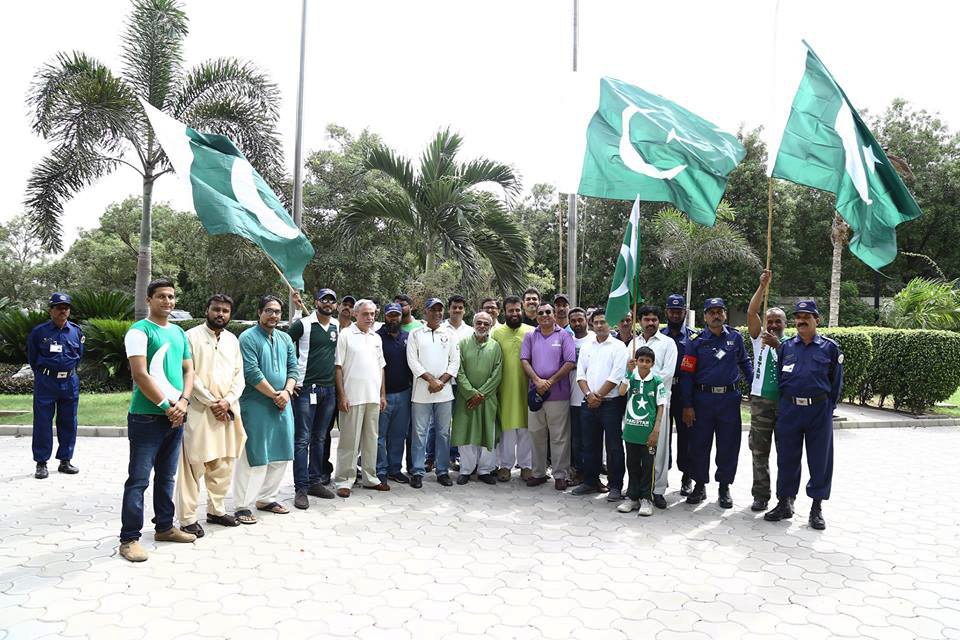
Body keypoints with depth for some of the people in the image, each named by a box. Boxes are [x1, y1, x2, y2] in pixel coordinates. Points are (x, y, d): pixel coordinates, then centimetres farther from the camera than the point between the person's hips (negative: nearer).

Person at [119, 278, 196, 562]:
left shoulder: (179, 333, 14)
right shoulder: (139, 331, -8)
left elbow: (188, 370, 12)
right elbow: (140, 375, -15)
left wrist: (183, 402, -5)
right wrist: (167, 406, -14)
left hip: (175, 416, 7)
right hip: (147, 417, -7)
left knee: (167, 476, 16)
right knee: (138, 479, -2)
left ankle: (164, 526, 28)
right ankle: (129, 538, 6)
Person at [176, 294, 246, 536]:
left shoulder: (232, 340, 14)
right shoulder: (192, 337, -3)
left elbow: (239, 375, 10)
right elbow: (188, 374, -9)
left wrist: (227, 401, -5)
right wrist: (211, 402, -11)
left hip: (227, 410, 6)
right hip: (198, 411, -5)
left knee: (223, 464, 11)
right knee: (193, 464, -3)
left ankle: (216, 509, 24)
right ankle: (187, 518, 4)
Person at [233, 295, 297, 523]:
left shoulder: (285, 339, 14)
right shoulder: (248, 338, -7)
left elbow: (293, 368, 11)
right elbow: (252, 372, -15)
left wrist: (286, 392, -7)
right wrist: (274, 395, -13)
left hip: (282, 405, 7)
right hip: (255, 405, -7)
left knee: (280, 455, 11)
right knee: (254, 457, -5)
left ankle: (266, 498, 25)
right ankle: (243, 506, 5)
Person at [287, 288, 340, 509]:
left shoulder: (337, 328, 11)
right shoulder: (302, 325, -5)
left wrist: (338, 386, 15)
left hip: (329, 390, 5)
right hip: (306, 389, -5)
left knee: (319, 439, 12)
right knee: (302, 439, -3)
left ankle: (314, 482, 22)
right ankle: (301, 488, 1)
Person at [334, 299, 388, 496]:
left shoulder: (376, 338, 14)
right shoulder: (346, 335, -3)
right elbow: (338, 367, -6)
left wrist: (383, 395, 13)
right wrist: (341, 396, -11)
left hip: (373, 397, 6)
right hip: (352, 397, -6)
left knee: (371, 439, 12)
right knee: (349, 440, -2)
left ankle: (369, 478, 22)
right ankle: (344, 480, 6)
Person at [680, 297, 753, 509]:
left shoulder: (736, 338, 5)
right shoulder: (696, 341, -1)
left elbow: (745, 362, 19)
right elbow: (686, 374, -2)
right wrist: (687, 405, -6)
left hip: (729, 398, 1)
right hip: (702, 398, -1)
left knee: (729, 446, 6)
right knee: (699, 444, 6)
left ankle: (724, 488, 21)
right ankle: (700, 485, 21)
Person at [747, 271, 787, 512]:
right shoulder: (760, 340, 9)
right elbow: (751, 313, -4)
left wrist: (776, 344, -24)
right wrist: (762, 286, -9)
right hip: (761, 402, 1)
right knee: (759, 451, 4)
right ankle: (761, 495, 12)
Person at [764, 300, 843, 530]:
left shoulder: (830, 348, 2)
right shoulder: (785, 347, 8)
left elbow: (836, 383, 6)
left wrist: (827, 408, 4)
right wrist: (782, 406, 9)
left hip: (819, 410, -2)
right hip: (789, 409, 2)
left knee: (820, 459, 4)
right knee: (787, 458, 8)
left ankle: (817, 507, 16)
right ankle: (784, 503, 20)